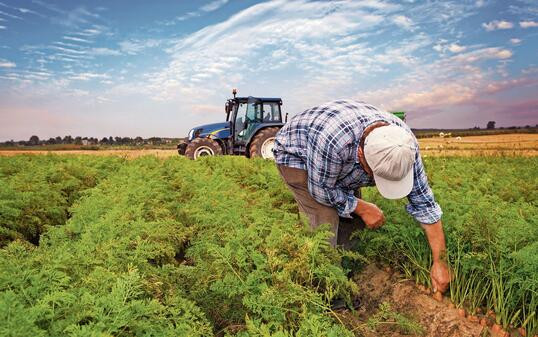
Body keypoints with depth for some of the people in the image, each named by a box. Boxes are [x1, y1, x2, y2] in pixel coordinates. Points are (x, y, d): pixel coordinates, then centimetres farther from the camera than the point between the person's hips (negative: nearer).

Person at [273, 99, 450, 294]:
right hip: (295, 154, -5)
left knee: (352, 216, -2)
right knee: (326, 219, -19)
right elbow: (321, 189, -26)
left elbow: (423, 202, -17)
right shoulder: (332, 139, -45)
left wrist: (440, 262, -15)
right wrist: (362, 208, -18)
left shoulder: (404, 142, -26)